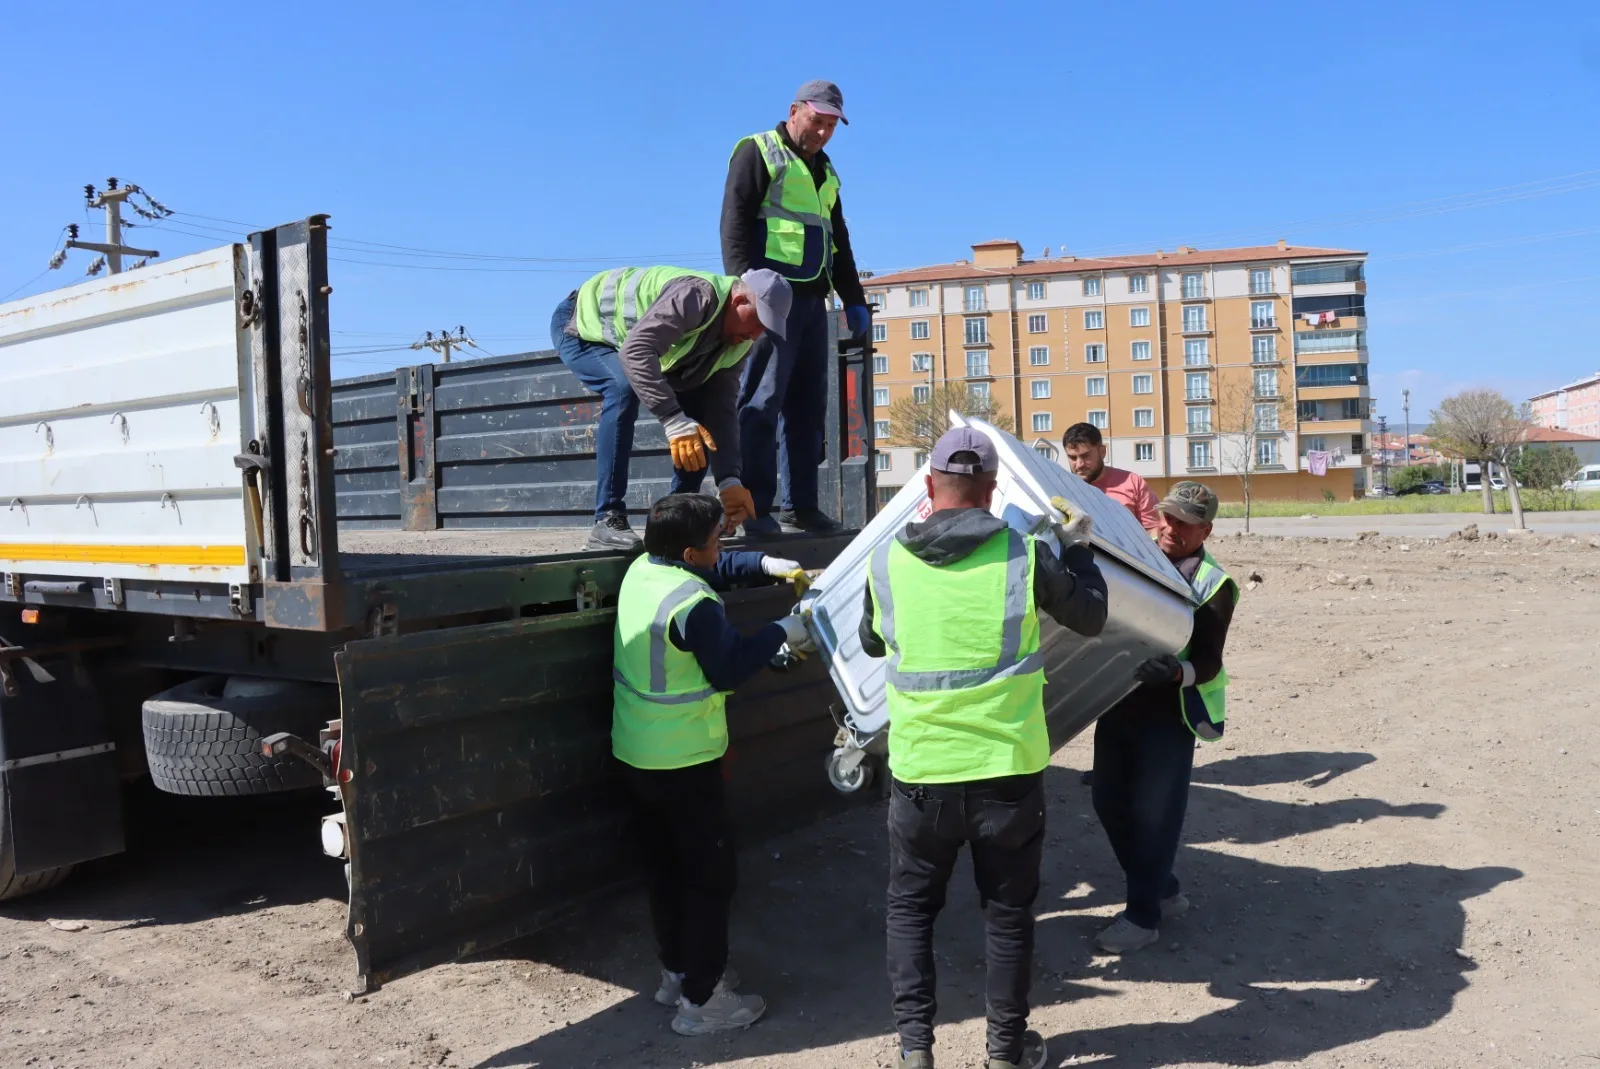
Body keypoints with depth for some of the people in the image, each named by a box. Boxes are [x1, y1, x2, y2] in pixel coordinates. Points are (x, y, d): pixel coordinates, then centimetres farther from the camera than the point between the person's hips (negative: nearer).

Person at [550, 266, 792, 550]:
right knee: (625, 387, -36)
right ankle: (608, 521, -32)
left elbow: (721, 408, -11)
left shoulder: (738, 342, -9)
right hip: (582, 324, -8)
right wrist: (675, 421, -55)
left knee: (699, 411, -4)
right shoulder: (696, 296, -37)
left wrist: (729, 480, -20)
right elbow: (635, 350, -49)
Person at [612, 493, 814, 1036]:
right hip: (684, 762, -9)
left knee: (666, 868, 19)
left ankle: (677, 972, 33)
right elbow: (730, 668, -19)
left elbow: (719, 566, 16)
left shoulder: (642, 569, 2)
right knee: (710, 876, 3)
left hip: (638, 755, 9)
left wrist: (766, 564, 5)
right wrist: (781, 632, -8)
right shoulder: (694, 605, -26)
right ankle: (702, 1001, 10)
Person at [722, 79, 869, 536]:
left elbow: (839, 240, 29)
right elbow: (735, 224, -8)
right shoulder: (758, 153, 2)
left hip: (812, 298, 8)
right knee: (763, 400, -11)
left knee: (808, 404, 5)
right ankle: (755, 508, -9)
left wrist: (853, 299, 22)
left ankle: (800, 506, 10)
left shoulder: (825, 170, 25)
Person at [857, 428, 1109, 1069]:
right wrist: (1077, 548, 21)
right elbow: (1091, 618, 6)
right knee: (1007, 911, 16)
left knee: (910, 906, 19)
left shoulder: (887, 560, -6)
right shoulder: (1024, 554, -9)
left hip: (920, 770, 0)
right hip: (1009, 768, 0)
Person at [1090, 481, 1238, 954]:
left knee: (1153, 813, 1)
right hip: (1117, 702, 6)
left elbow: (1208, 663, -15)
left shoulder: (1213, 584, -9)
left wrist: (1176, 672, -34)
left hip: (1168, 713, -6)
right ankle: (1163, 891, 31)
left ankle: (1144, 915, 16)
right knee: (1109, 802, 13)